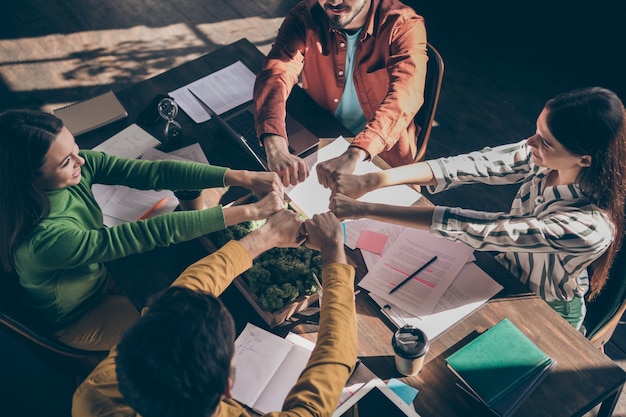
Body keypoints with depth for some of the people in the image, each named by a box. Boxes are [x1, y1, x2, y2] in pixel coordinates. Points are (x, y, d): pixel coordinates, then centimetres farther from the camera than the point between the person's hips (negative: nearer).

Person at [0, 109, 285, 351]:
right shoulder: (43, 238, -42)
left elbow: (153, 172, -26)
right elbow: (153, 233, -43)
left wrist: (241, 177, -35)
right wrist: (250, 212, -42)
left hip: (99, 277, 6)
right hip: (78, 321, -6)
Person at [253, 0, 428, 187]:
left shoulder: (404, 25, -20)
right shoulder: (303, 19, -13)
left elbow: (405, 95, -36)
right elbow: (275, 76, -27)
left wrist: (354, 155, -52)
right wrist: (276, 149, -46)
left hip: (384, 154, -1)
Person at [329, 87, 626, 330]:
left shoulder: (590, 227, -39)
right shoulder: (541, 158, -22)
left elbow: (473, 229, -43)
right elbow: (463, 167, -26)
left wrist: (365, 210, -43)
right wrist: (369, 181, -38)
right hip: (506, 271, 5)